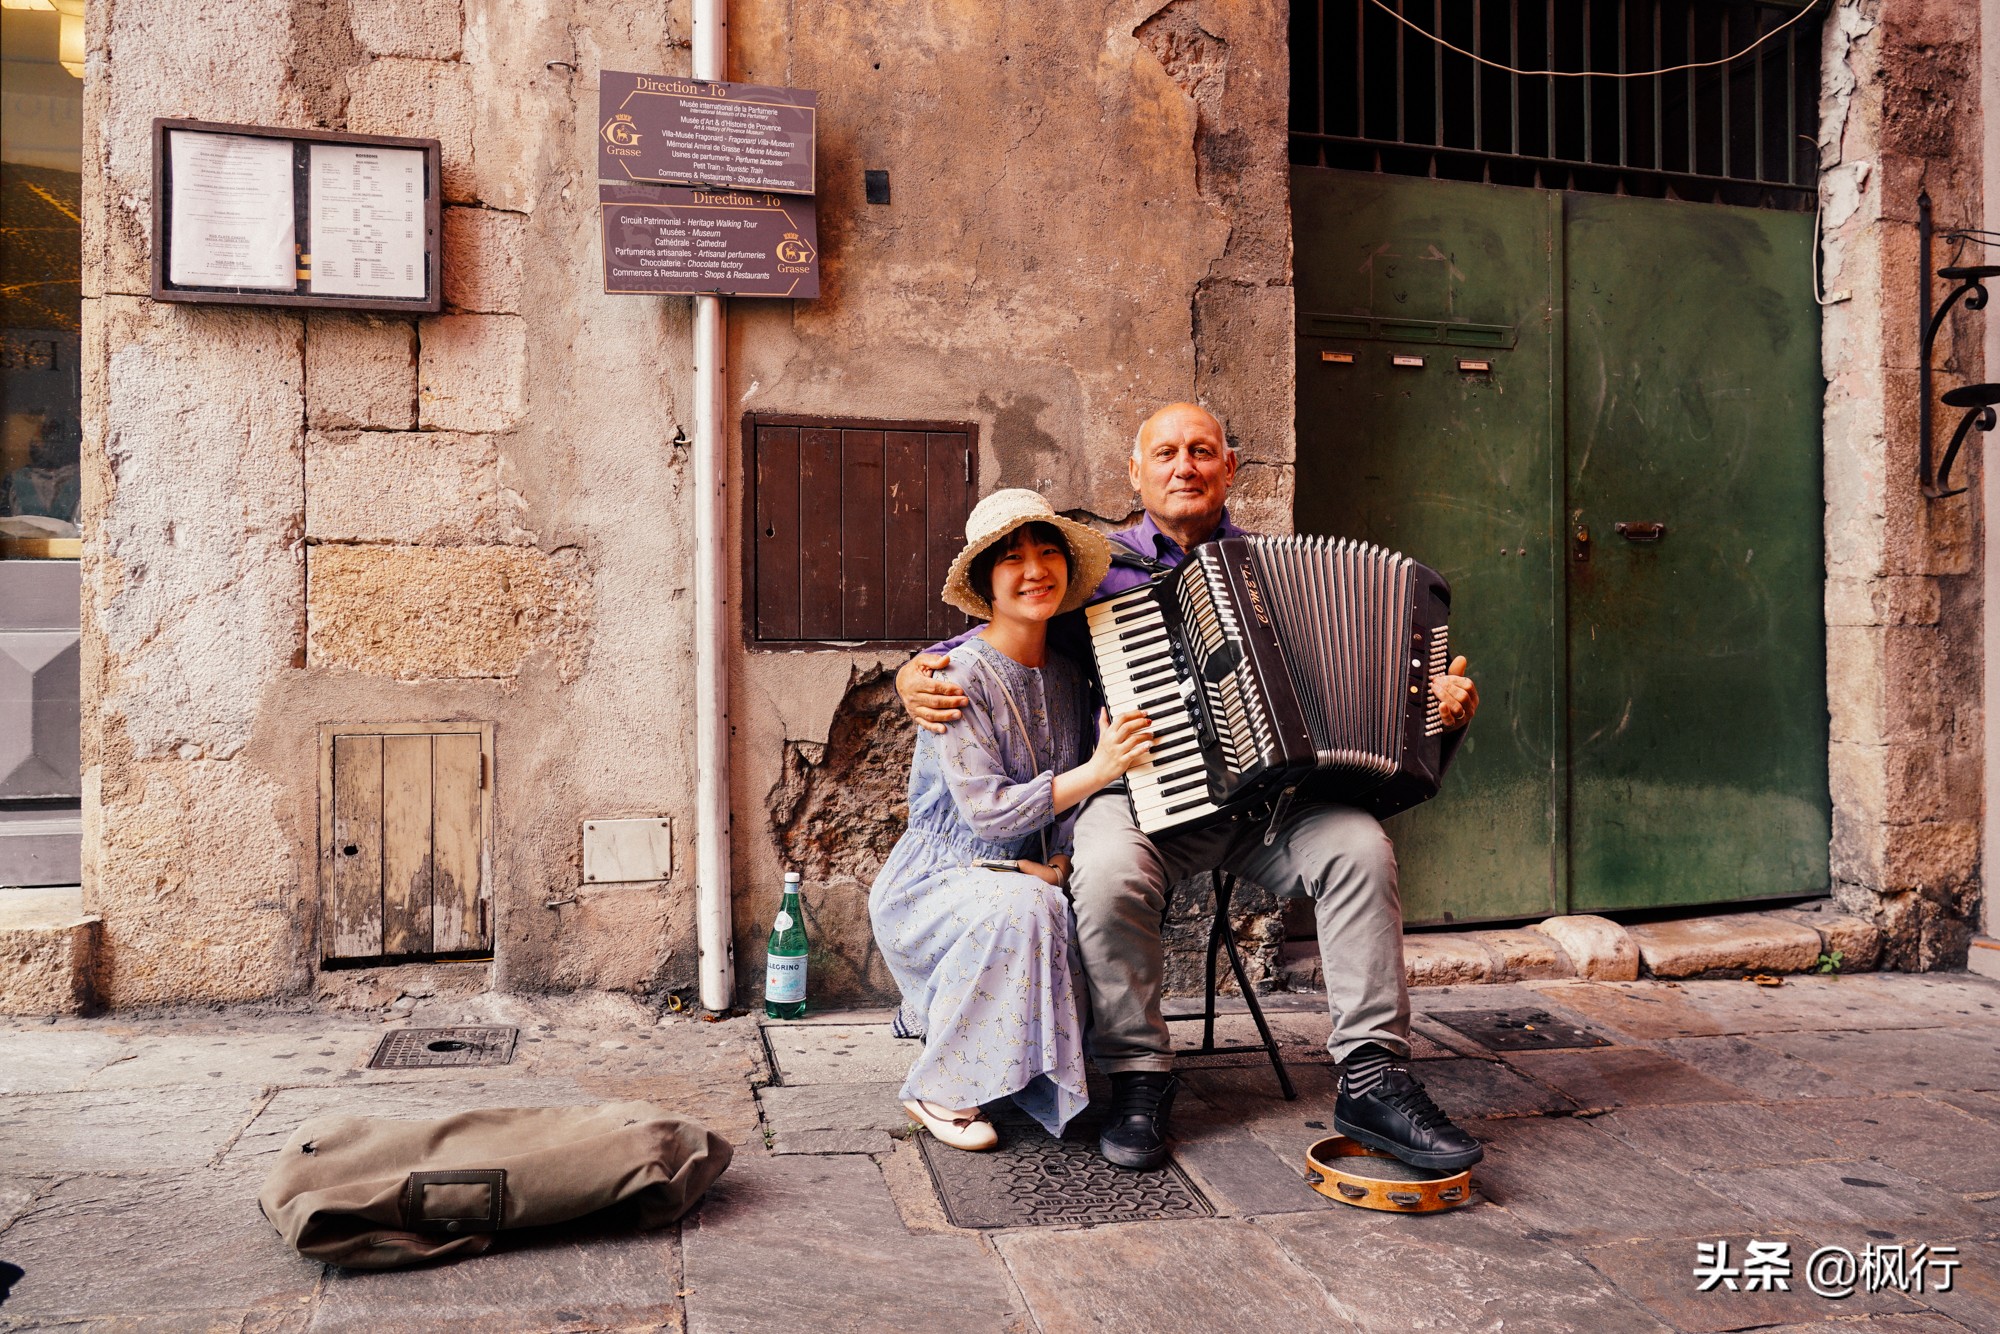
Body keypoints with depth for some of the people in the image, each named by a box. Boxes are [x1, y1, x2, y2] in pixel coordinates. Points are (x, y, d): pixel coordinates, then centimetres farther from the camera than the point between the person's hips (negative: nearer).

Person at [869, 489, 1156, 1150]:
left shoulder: (1070, 672, 5)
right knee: (1019, 907, -36)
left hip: (1028, 878, 6)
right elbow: (985, 809, -21)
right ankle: (941, 1093, -16)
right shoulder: (960, 673, -15)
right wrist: (1097, 771, -25)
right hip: (934, 883, -6)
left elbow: (1071, 805, 9)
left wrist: (1062, 860, -10)